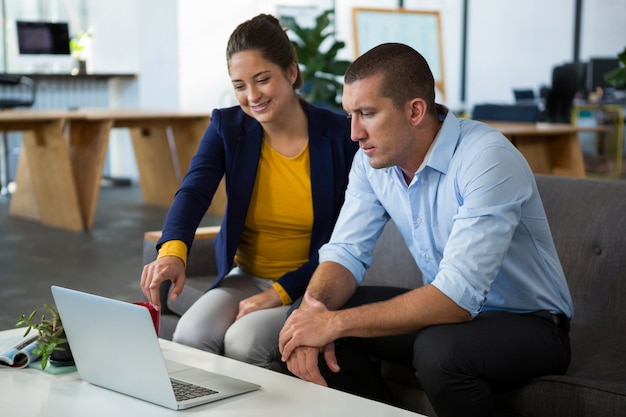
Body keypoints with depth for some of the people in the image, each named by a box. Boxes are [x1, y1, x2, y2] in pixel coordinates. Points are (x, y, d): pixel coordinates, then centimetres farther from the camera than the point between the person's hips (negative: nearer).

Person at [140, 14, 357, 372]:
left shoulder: (341, 136, -11)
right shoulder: (226, 127, -2)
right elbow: (193, 192, -20)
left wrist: (280, 292, -20)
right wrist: (172, 252, -42)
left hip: (308, 284, -3)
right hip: (244, 276, 3)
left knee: (244, 342, -30)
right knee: (189, 336, -25)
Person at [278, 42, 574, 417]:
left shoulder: (488, 159, -28)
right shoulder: (372, 159, -5)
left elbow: (456, 297, -34)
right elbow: (346, 252, -4)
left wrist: (336, 323, -33)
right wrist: (314, 308, -26)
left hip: (529, 325, -6)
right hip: (450, 310, 7)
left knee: (440, 348, -36)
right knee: (315, 314, -8)